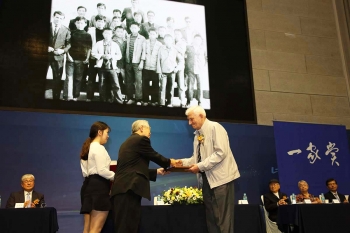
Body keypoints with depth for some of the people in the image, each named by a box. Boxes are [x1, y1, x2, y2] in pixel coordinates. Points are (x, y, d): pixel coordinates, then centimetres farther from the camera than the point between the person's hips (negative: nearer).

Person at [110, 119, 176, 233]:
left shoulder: (128, 142, 23)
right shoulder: (141, 139, -4)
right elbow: (155, 156, 5)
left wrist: (157, 171, 29)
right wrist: (169, 162, 24)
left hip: (122, 189, 9)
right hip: (129, 189, -9)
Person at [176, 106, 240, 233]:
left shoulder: (215, 127, -10)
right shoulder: (198, 134, 13)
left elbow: (221, 152, -20)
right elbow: (197, 157, 14)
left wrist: (200, 166, -21)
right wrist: (183, 162, -3)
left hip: (220, 177, -8)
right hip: (207, 178, 8)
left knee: (223, 217, -5)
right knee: (210, 216, 11)